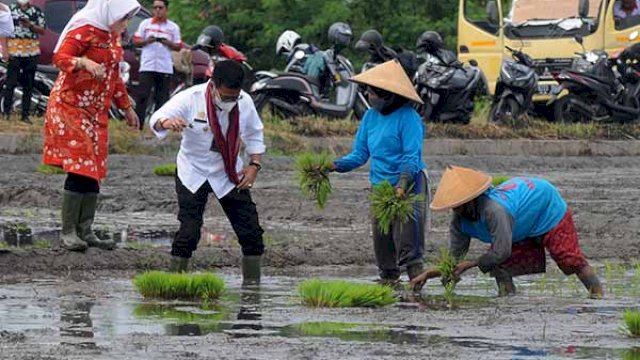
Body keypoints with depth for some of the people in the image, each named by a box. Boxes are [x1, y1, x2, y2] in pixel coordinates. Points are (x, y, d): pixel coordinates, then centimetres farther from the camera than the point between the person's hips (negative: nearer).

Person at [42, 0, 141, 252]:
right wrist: (84, 63, -41)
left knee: (94, 172, 5)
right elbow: (60, 57, -23)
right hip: (71, 106, -9)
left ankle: (85, 231, 8)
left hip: (97, 112, 9)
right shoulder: (85, 30, -12)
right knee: (80, 168, -13)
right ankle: (67, 232, -10)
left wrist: (126, 108, 26)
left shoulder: (113, 35, 14)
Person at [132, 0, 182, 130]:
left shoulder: (173, 27, 11)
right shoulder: (145, 24, 10)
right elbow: (136, 41, 8)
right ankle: (138, 123, -9)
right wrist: (147, 41, -12)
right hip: (147, 66, -1)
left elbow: (178, 47, 9)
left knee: (162, 98, 0)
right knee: (143, 96, -8)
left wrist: (168, 43, -11)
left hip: (165, 68, 1)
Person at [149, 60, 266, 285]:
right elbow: (156, 119, -28)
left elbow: (254, 135, 7)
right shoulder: (190, 99, -21)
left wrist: (255, 165, -6)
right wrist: (166, 122, -52)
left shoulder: (244, 102, -11)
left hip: (229, 174, 3)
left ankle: (252, 281, 14)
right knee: (189, 231, -14)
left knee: (250, 230, -1)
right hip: (193, 174, -3)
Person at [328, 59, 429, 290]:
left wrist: (402, 186, -31)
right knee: (381, 243, 8)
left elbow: (412, 158, -17)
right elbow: (360, 155, 12)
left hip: (408, 185, -7)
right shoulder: (370, 116, 10)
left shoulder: (408, 118, -12)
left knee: (408, 244, -13)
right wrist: (334, 166, -5)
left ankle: (417, 286, -13)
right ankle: (387, 283, 17)